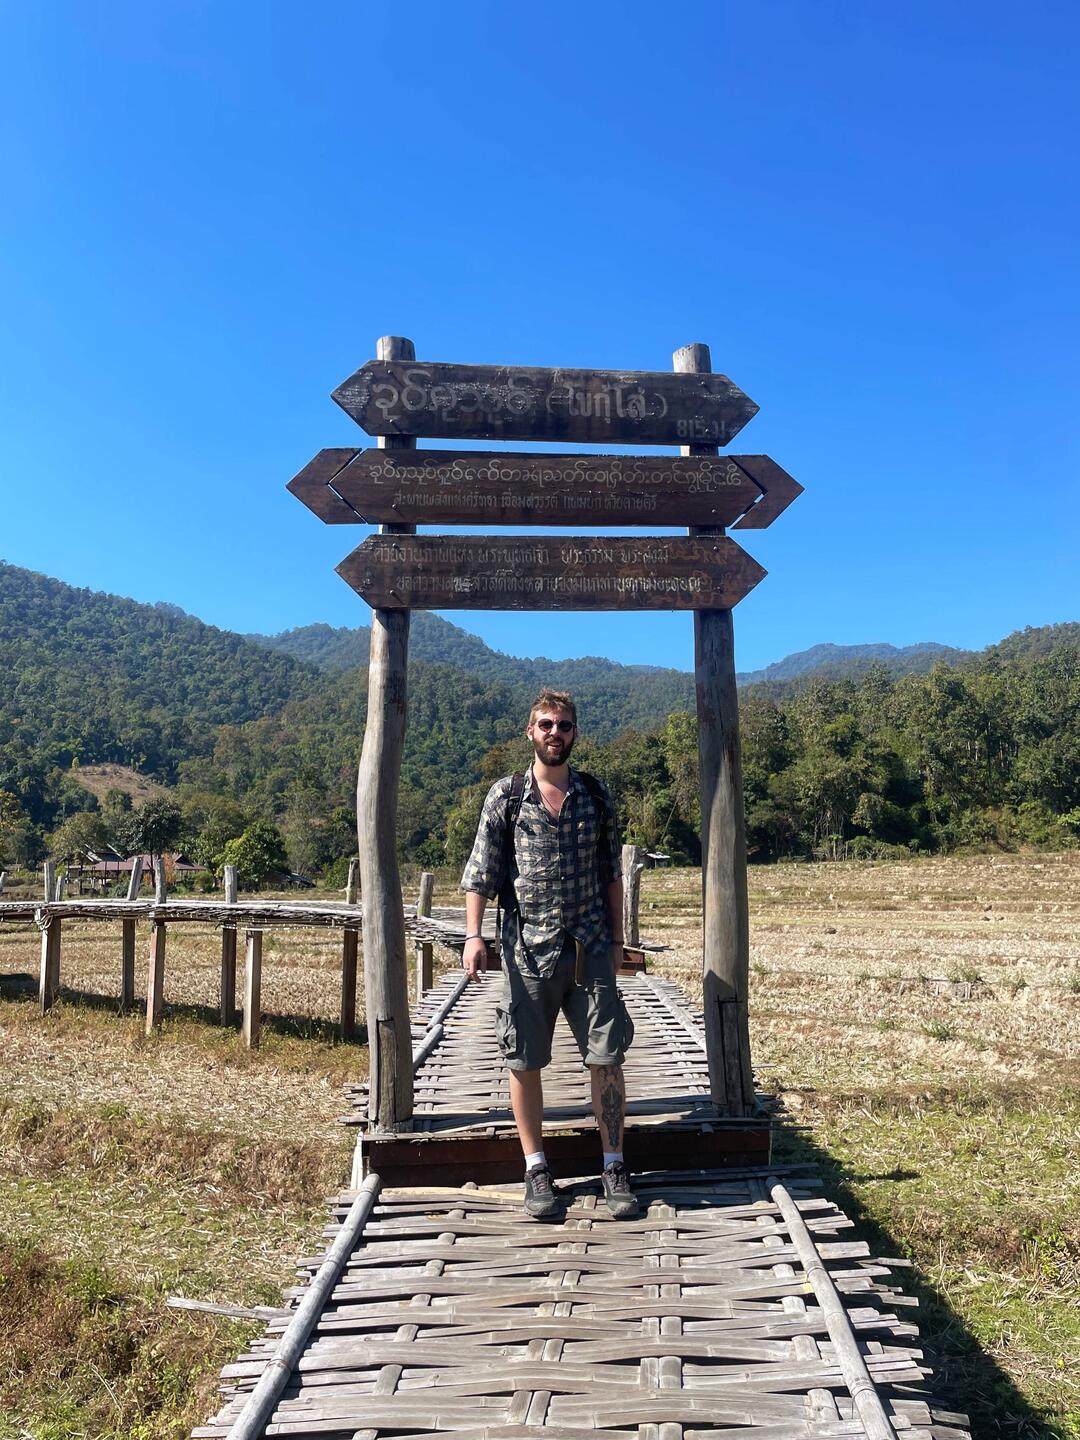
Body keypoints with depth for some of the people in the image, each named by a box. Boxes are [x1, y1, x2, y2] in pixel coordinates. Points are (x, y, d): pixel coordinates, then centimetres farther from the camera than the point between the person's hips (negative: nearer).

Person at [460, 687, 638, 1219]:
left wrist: (615, 940, 11)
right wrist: (473, 935, -11)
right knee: (524, 1060, 6)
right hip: (527, 949, -1)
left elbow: (611, 874, 12)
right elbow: (480, 872, -1)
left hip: (590, 949, 1)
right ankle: (536, 1168, 22)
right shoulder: (506, 795, 1)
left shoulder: (596, 794, 7)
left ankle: (614, 1166, 17)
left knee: (606, 1056, 2)